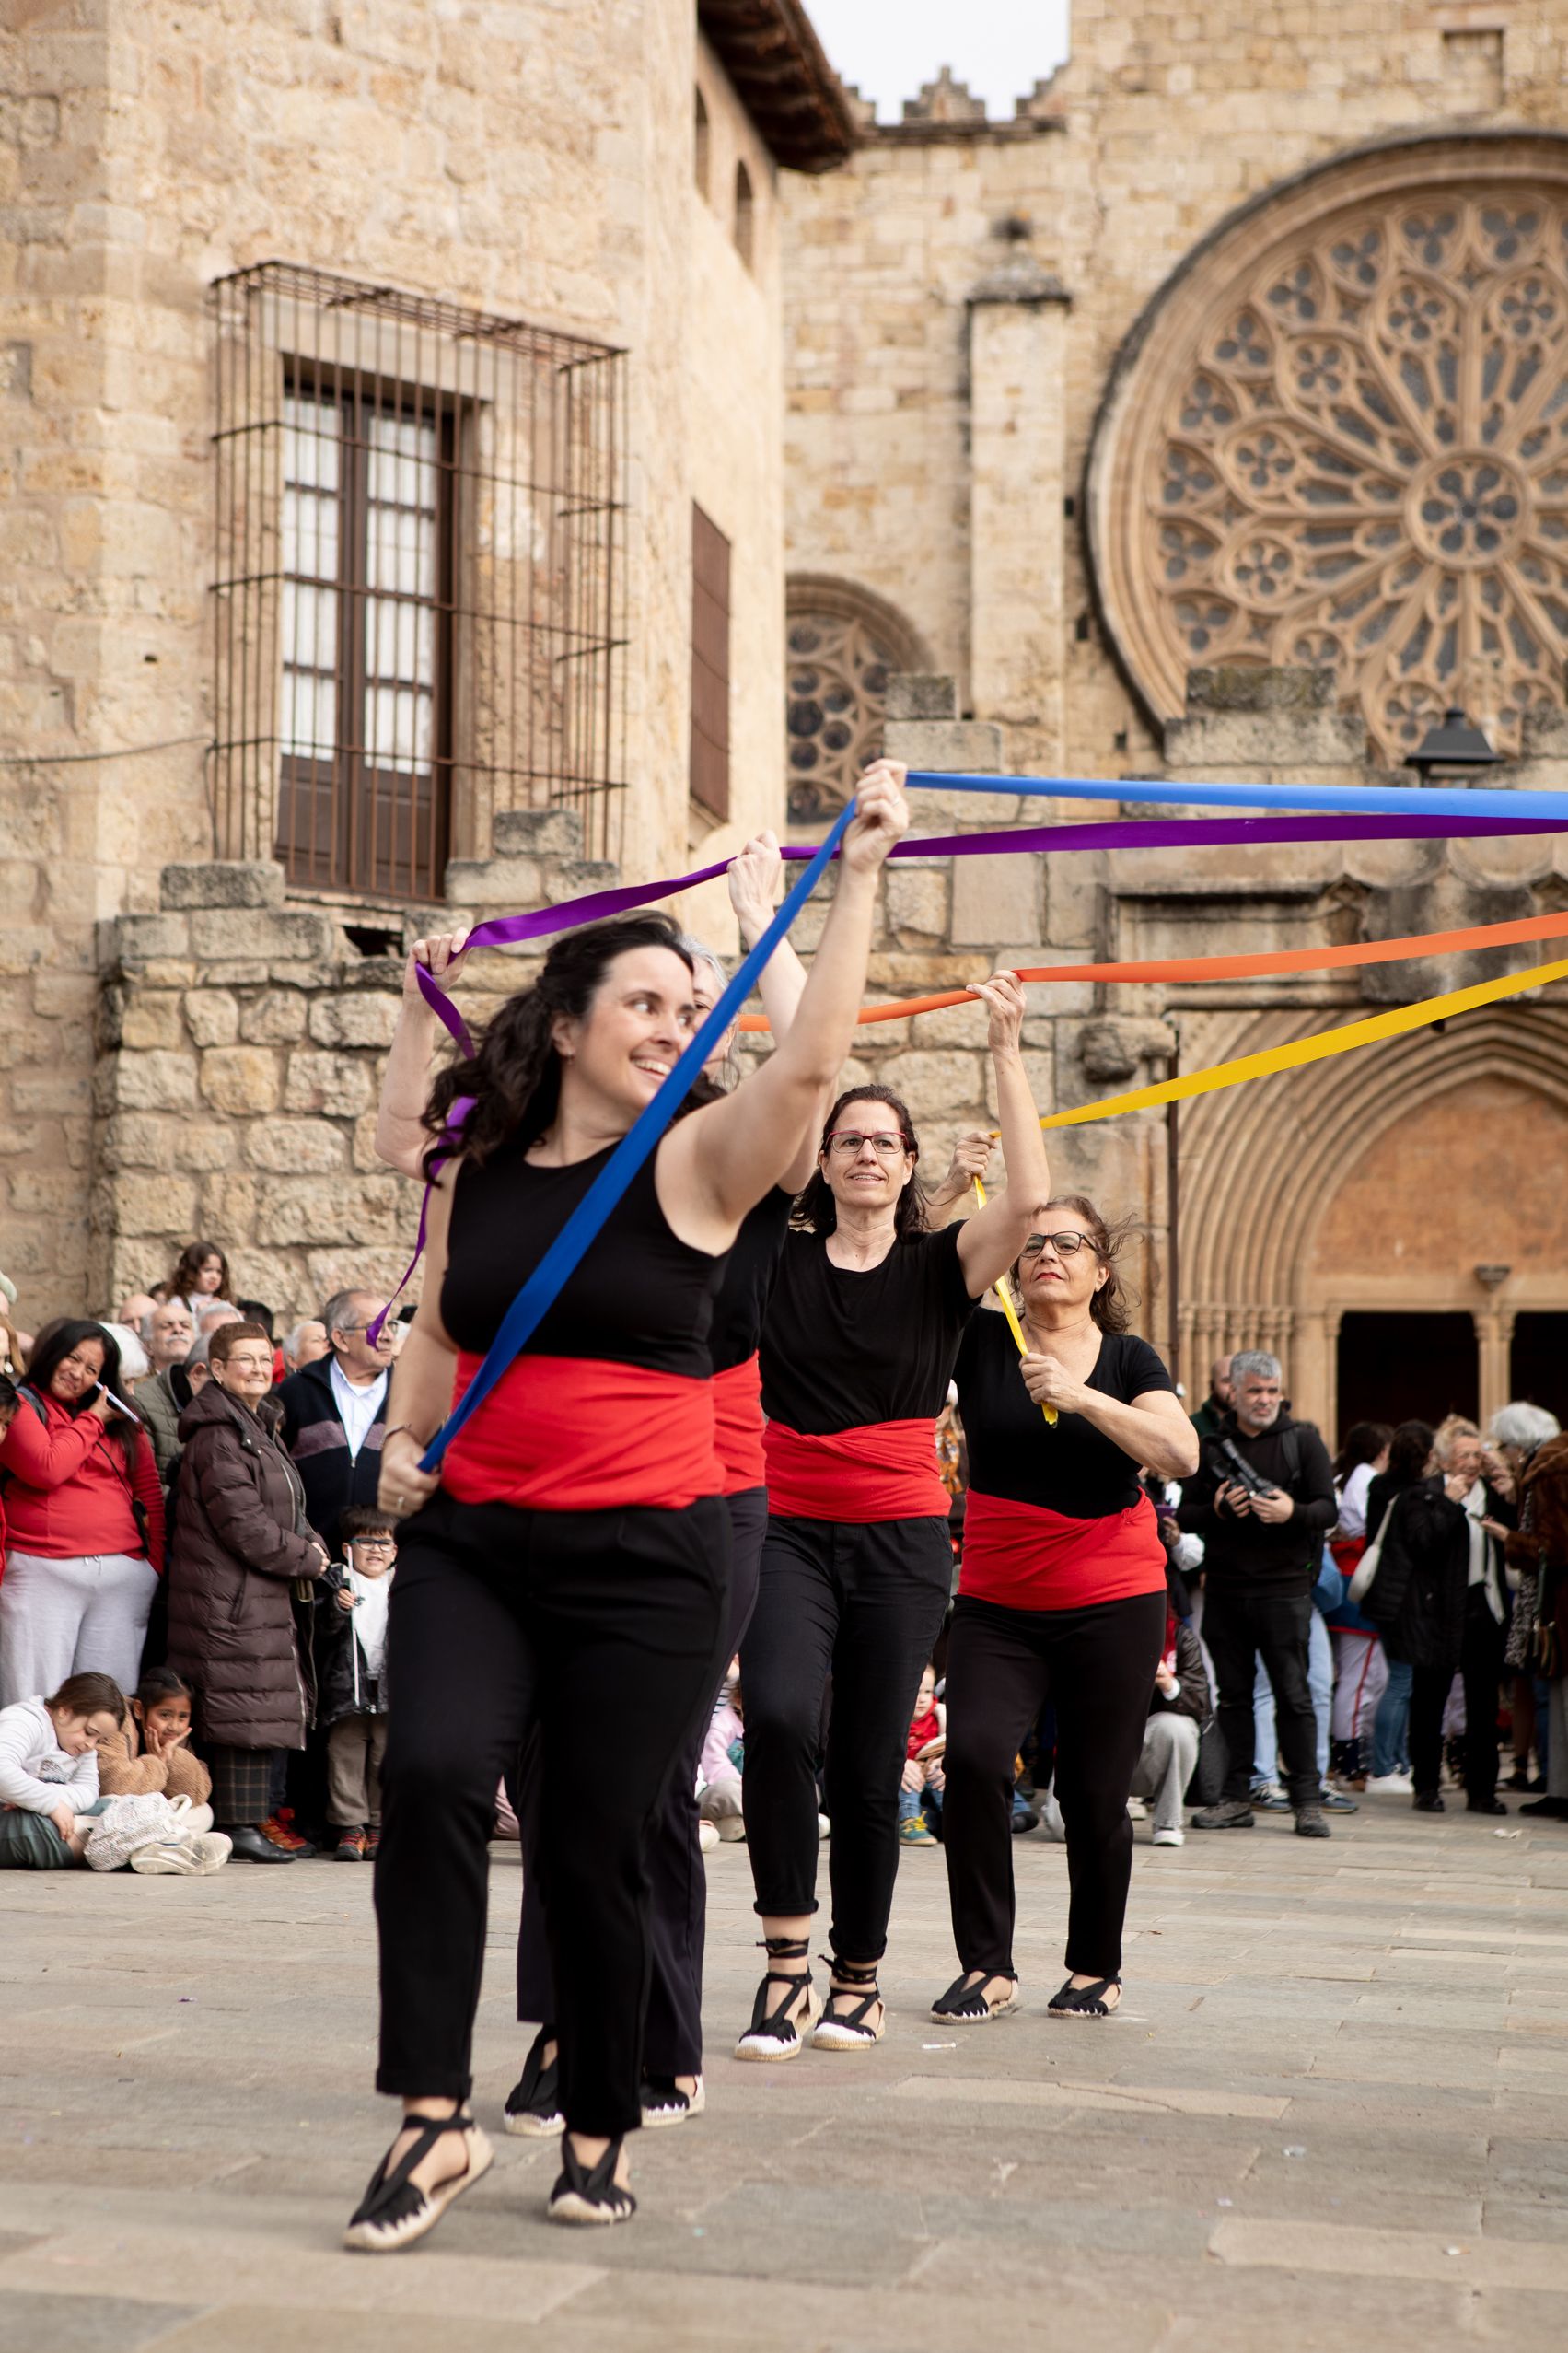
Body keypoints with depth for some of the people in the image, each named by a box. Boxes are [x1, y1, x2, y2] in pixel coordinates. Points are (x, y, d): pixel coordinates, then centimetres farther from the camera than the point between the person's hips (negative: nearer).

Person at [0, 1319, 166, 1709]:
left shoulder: (121, 1421, 18)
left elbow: (151, 1492, 17)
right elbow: (47, 1469, -12)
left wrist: (156, 1563, 7)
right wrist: (93, 1420, 0)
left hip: (124, 1576, 4)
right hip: (42, 1573, -4)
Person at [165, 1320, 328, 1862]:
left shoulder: (253, 1429, 20)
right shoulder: (218, 1435, -14)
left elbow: (283, 1509, 25)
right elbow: (243, 1524, -19)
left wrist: (307, 1542, 5)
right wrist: (306, 1558, -9)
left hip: (259, 1594, 10)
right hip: (229, 1596, -10)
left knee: (255, 1710, 10)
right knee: (244, 1708, -10)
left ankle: (245, 1819, 13)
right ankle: (240, 1825, -7)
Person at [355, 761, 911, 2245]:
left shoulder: (694, 1161, -2)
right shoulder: (474, 1170, 8)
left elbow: (811, 1060, -19)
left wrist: (855, 875, -23)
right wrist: (402, 1438, 6)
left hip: (643, 1558, -2)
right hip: (472, 1539, 2)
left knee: (596, 1844, 2)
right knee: (431, 1772, -20)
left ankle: (600, 2132, 22)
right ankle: (435, 2121, -14)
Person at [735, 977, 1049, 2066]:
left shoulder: (941, 1267, 4)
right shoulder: (777, 1258, 7)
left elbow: (1030, 1197, -13)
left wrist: (1007, 1049, -13)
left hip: (900, 1536, 0)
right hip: (789, 1527, 0)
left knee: (870, 1766, 2)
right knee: (779, 1716, -23)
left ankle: (859, 1978, 20)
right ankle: (787, 1962, -13)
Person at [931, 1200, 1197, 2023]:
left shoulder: (1129, 1360, 3)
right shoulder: (980, 1340, 2)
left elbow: (1181, 1454, -12)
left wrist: (1080, 1397, -22)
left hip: (1113, 1602, 0)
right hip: (997, 1604, 0)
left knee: (1095, 1794, 3)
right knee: (973, 1756, -19)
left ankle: (1095, 1967, 23)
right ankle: (987, 1966, -7)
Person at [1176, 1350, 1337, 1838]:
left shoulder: (1302, 1440, 4)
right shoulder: (1212, 1446, 11)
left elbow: (1328, 1508, 0)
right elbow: (1185, 1515, 11)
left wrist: (1293, 1513, -20)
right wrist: (1219, 1509, -9)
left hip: (1285, 1586, -3)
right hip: (1225, 1587, 3)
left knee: (1293, 1695, -5)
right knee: (1233, 1695, 7)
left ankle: (1307, 1801, -1)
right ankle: (1235, 1798, 12)